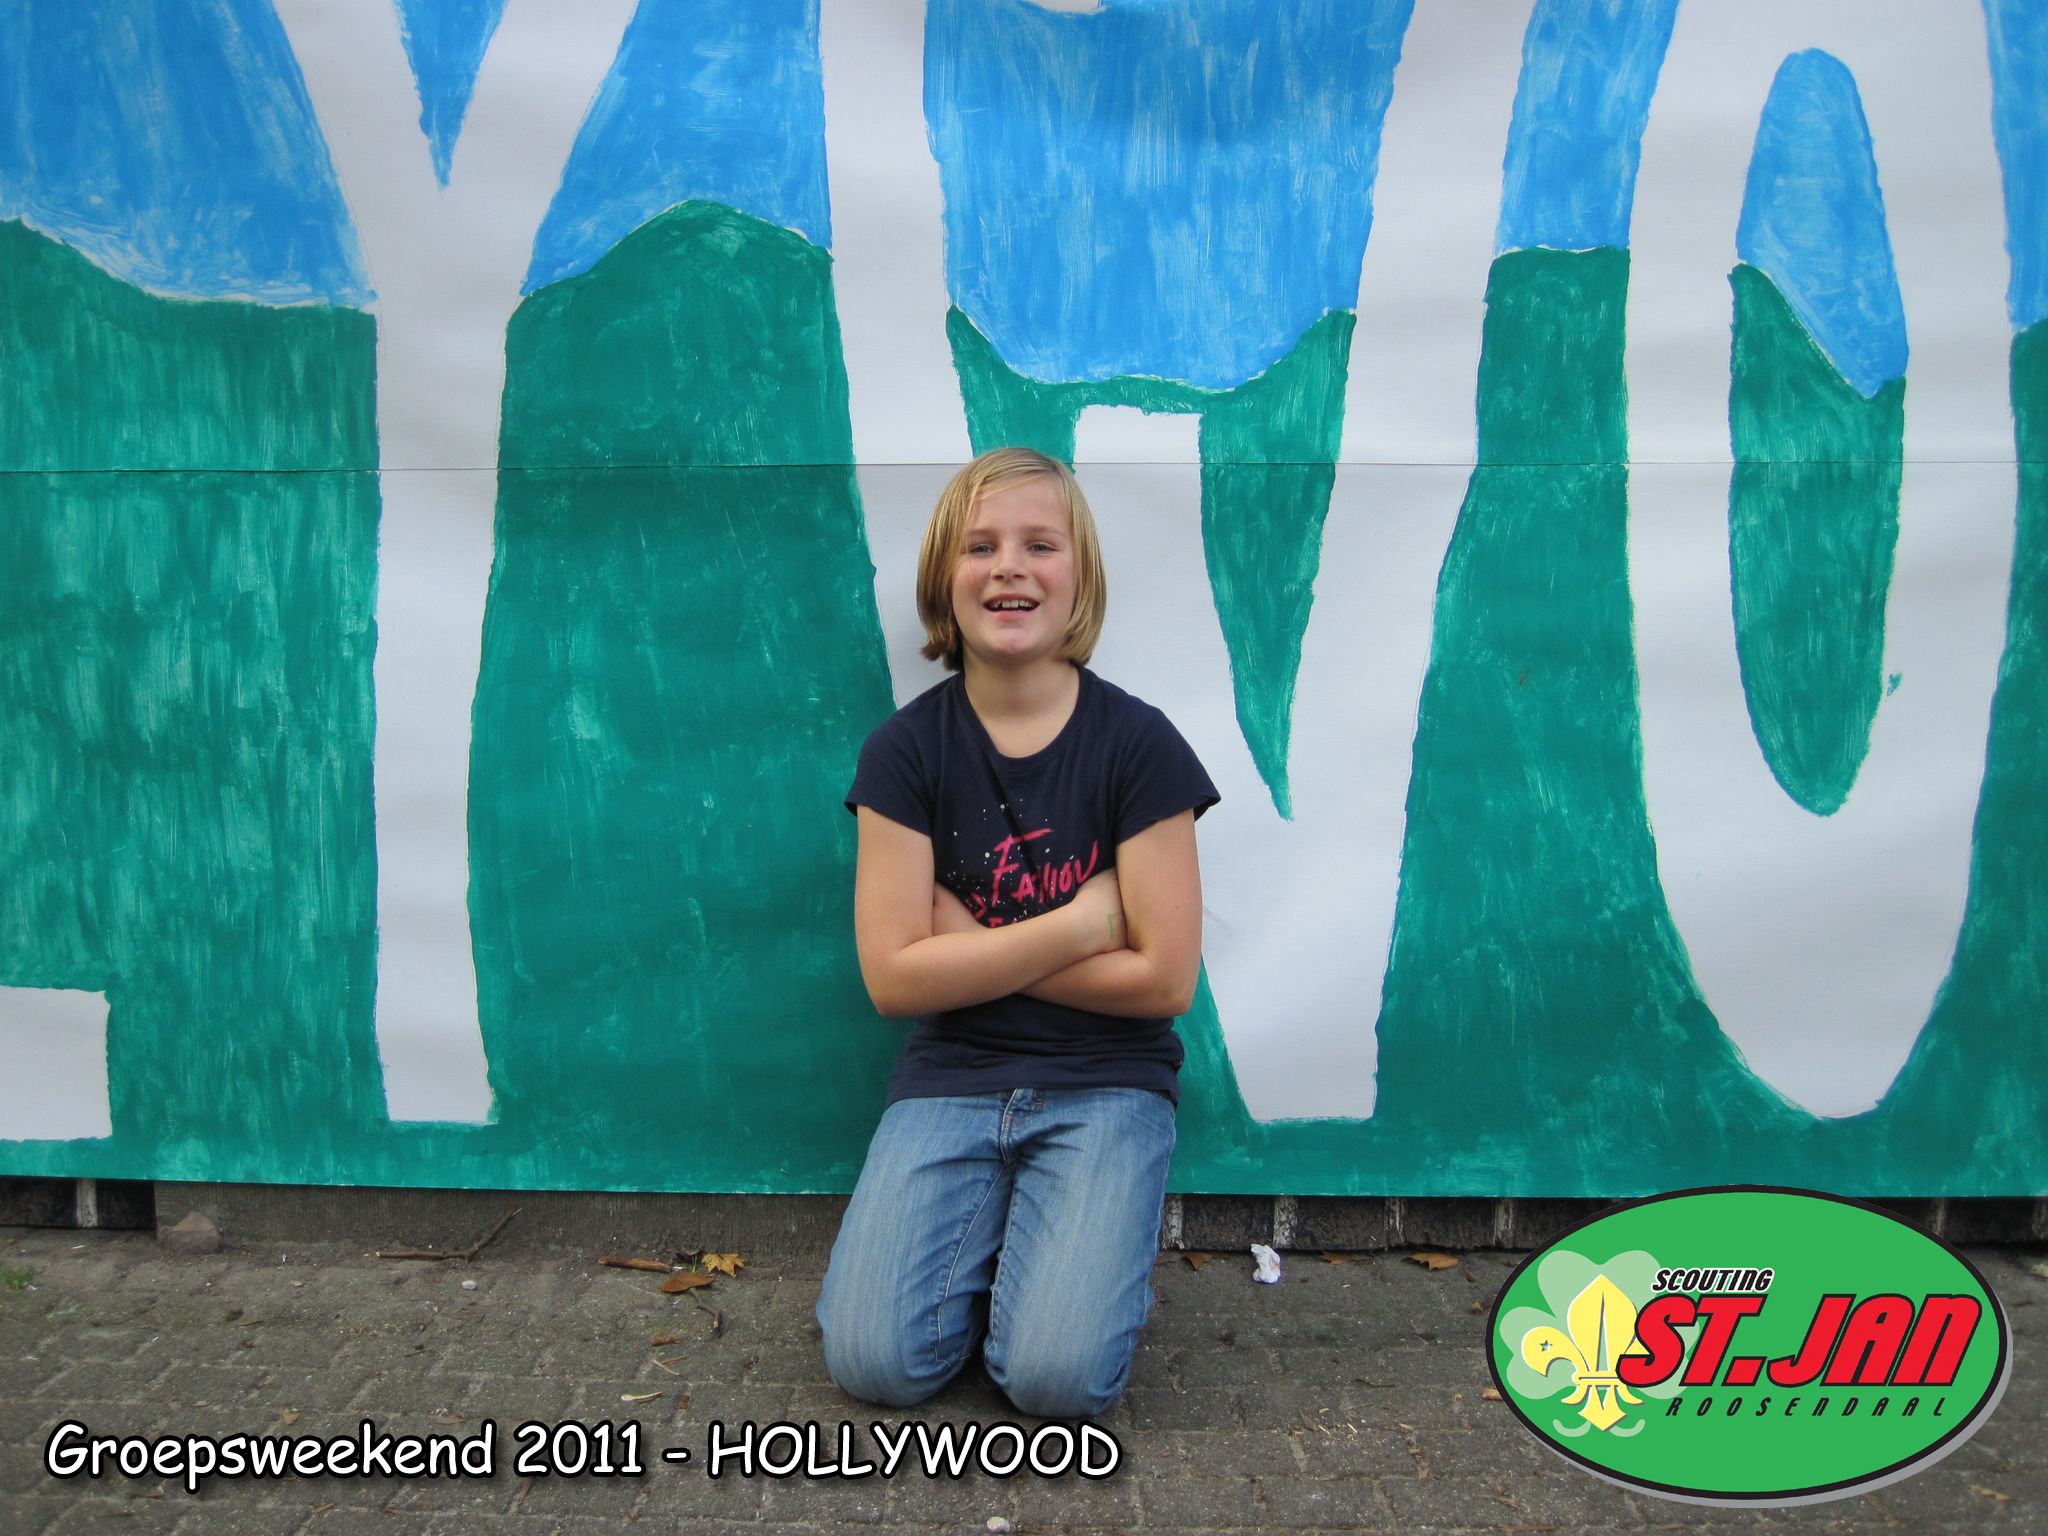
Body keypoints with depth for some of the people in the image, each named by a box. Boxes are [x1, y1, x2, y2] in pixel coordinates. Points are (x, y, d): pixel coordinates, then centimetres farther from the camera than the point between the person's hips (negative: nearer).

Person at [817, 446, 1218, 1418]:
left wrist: (969, 946, -10)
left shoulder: (1139, 744, -8)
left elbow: (1165, 979, -10)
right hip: (950, 1080, 2)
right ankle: (987, 1233, 13)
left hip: (1104, 1086, -1)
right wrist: (1082, 921, -13)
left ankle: (1047, 1239, 12)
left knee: (1058, 1374, -19)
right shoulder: (906, 749, -3)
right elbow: (894, 975, -10)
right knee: (875, 1362, -16)